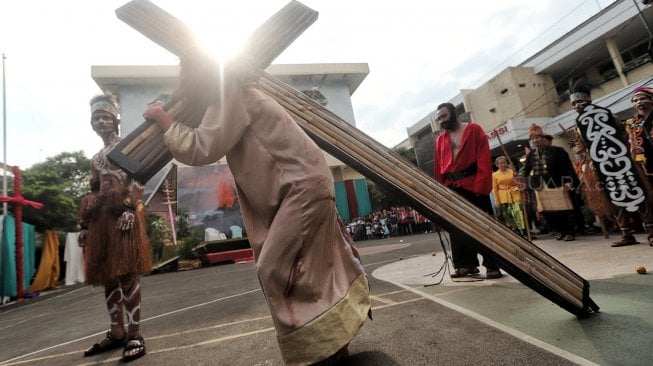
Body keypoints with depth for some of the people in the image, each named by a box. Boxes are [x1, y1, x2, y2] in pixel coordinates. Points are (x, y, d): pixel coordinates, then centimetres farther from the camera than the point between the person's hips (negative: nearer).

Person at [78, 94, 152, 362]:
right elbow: (92, 193, 23)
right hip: (101, 218, 7)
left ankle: (135, 335, -5)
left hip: (123, 214, -7)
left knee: (127, 273, -10)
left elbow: (137, 180, -8)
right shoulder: (96, 158, 25)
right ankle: (117, 332, 18)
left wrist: (130, 209, -21)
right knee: (108, 276, 8)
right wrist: (85, 225, 17)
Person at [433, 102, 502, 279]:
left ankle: (492, 265, 9)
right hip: (451, 189, 5)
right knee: (457, 229, 7)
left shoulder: (474, 130, 3)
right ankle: (466, 264, 18)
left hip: (473, 185, -4)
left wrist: (480, 186, -15)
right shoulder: (440, 140, 14)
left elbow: (484, 160, -6)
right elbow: (438, 168, 11)